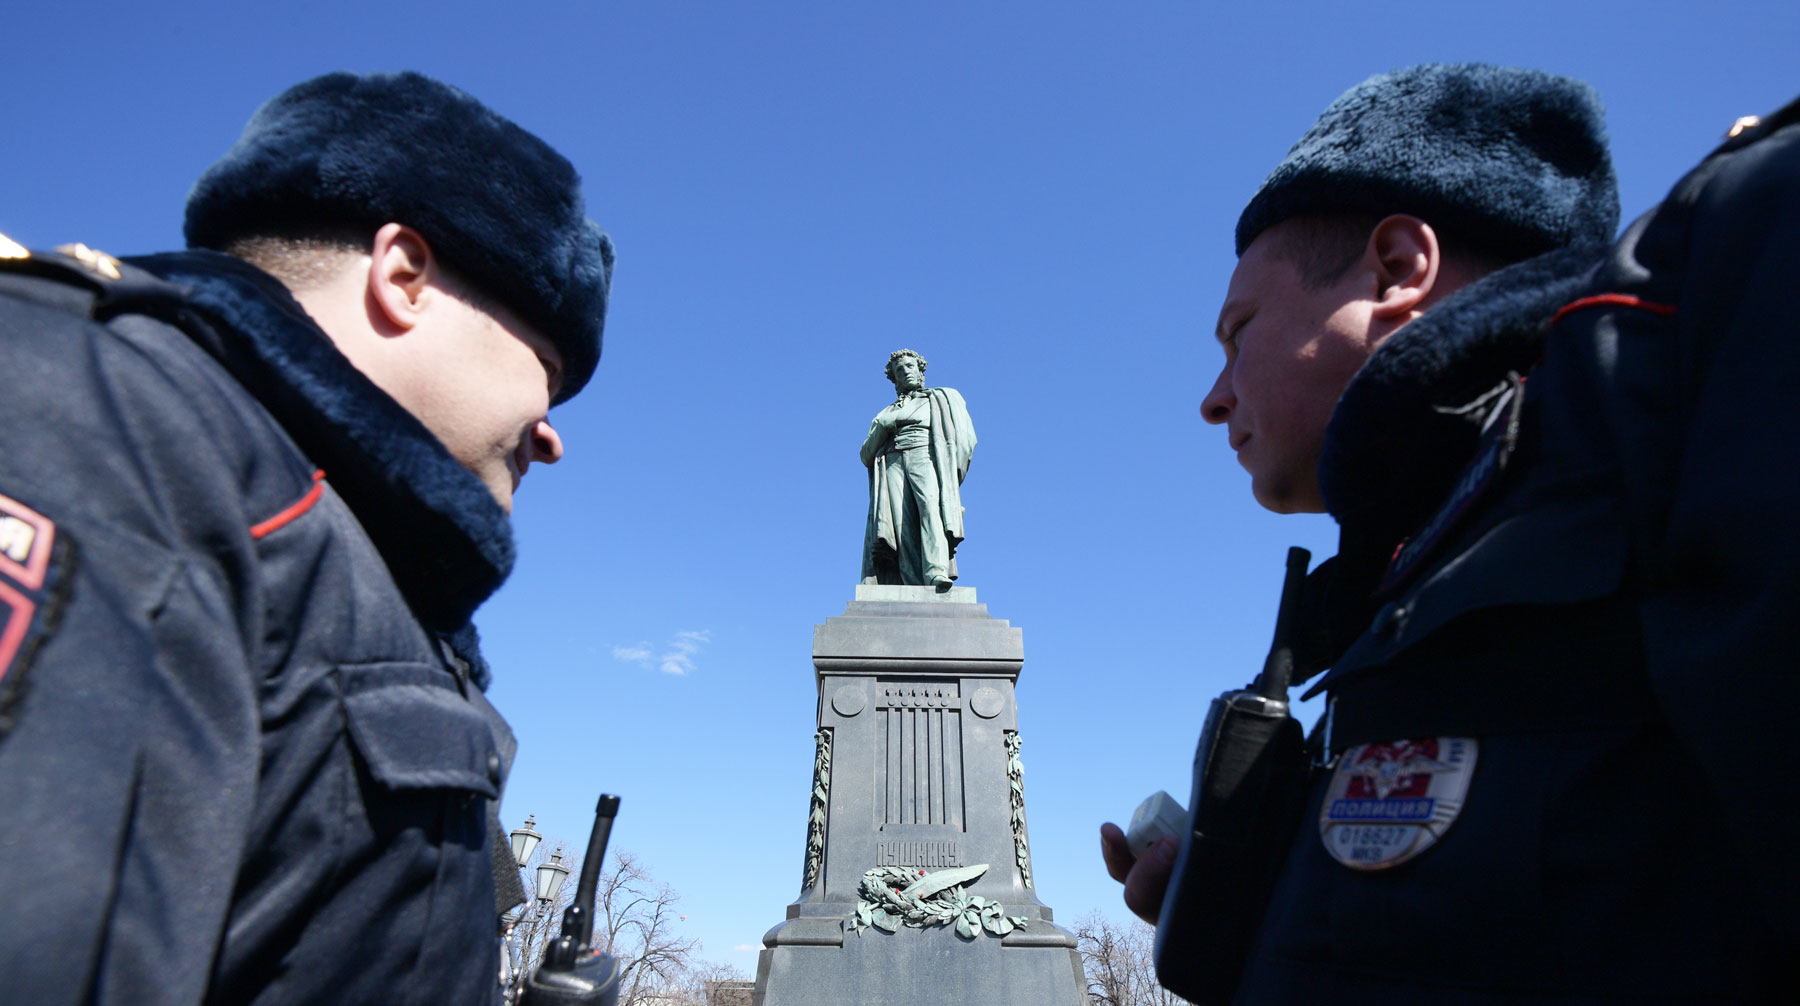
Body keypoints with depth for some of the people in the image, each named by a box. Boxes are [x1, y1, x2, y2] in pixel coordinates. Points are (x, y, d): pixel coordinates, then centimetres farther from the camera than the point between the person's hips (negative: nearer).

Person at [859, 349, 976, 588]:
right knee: (902, 524, -21)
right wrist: (883, 428, 1)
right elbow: (866, 455, 21)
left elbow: (964, 437, 13)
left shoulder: (941, 398, 26)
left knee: (932, 506, -32)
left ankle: (937, 572, -49)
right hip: (893, 464, 2)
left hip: (926, 460, -2)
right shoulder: (886, 413, 32)